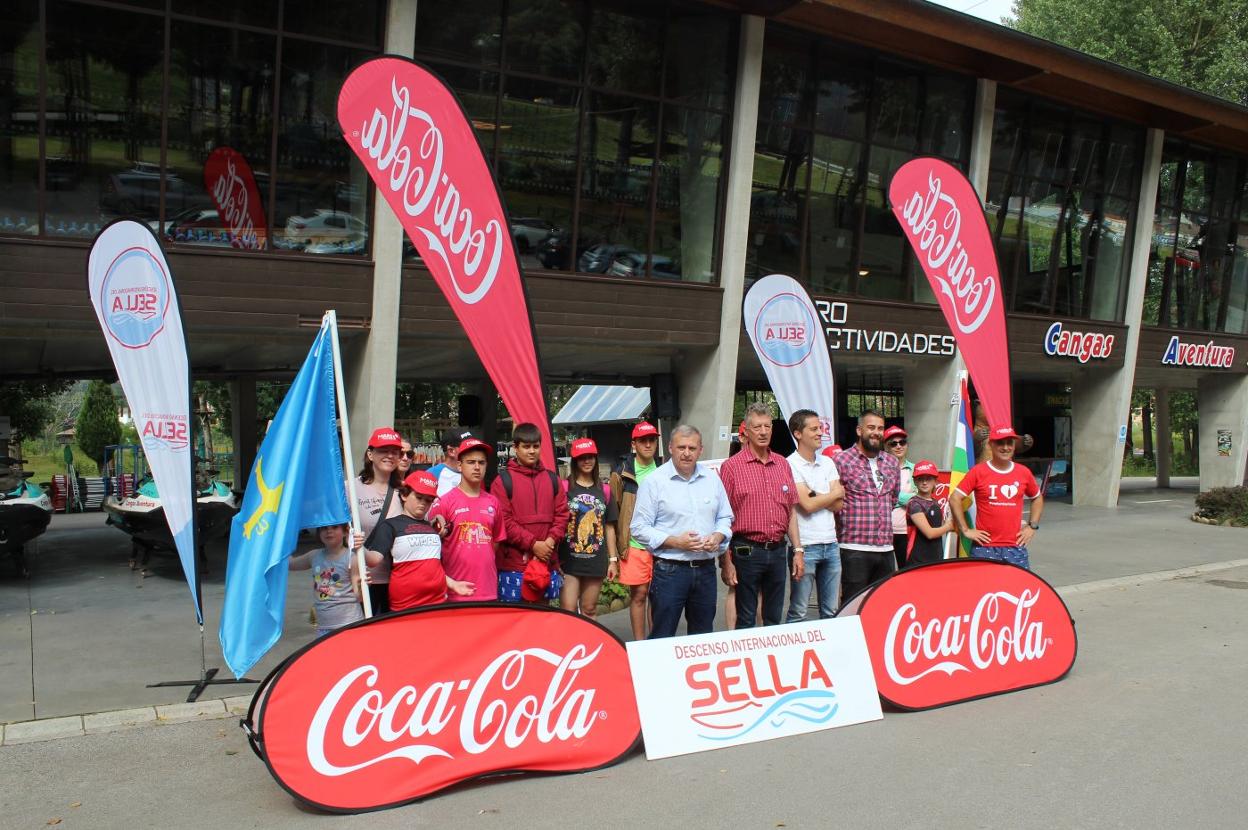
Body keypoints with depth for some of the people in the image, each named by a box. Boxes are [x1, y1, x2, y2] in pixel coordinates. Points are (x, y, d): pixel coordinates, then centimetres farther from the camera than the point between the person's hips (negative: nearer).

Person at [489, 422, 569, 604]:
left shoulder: (552, 479, 12)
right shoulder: (503, 480, -3)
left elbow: (562, 514, 9)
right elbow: (503, 520, -10)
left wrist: (551, 540, -8)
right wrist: (533, 544, -14)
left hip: (547, 561, 4)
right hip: (513, 563, -4)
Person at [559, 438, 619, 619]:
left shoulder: (603, 490, 10)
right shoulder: (564, 488, -2)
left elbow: (609, 527, 13)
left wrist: (613, 560, 10)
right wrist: (554, 559, -8)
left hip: (596, 561, 4)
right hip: (569, 561, -4)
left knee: (589, 610, 12)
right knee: (568, 612, -8)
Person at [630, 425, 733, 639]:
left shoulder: (712, 479, 9)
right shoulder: (654, 481, -6)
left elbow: (725, 518, 17)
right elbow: (639, 528, -8)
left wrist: (718, 536, -5)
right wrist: (675, 542, -17)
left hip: (706, 569, 5)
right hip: (669, 571, -5)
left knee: (703, 636, 14)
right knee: (663, 638, -1)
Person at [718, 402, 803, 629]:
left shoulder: (783, 464, 10)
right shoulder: (732, 466, -5)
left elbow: (791, 511, 15)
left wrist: (798, 550, 8)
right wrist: (726, 562, -11)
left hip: (778, 551, 5)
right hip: (747, 551, -5)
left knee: (775, 619, 12)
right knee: (746, 620, 3)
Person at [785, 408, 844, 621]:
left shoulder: (828, 462, 11)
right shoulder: (790, 465, -8)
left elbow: (838, 505, 4)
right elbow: (807, 505, -15)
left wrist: (815, 496, -11)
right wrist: (836, 492, -2)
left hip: (830, 544, 6)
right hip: (805, 545, -6)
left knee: (831, 611, 12)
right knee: (798, 612, 1)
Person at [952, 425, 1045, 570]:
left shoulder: (1023, 472, 8)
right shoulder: (978, 472, -3)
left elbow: (1038, 498, 25)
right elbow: (955, 499, -3)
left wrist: (1033, 526, 14)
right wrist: (966, 530, -5)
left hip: (1015, 548, 3)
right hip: (984, 548, -3)